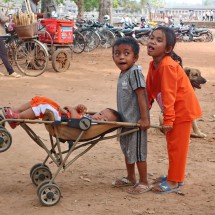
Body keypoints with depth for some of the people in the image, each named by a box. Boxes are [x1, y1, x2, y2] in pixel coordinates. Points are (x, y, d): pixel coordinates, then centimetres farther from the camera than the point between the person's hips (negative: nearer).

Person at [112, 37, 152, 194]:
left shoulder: (134, 72, -19)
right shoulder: (123, 74, 8)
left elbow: (141, 95, -22)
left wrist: (144, 118, -23)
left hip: (136, 121, -9)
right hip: (125, 120, 9)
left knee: (138, 152, 1)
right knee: (127, 150, 20)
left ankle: (144, 183, 14)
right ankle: (131, 178, 36)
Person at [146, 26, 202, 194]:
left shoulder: (167, 65, -26)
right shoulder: (153, 65, 4)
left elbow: (169, 94, -27)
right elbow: (149, 90, 9)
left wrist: (168, 119, -26)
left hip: (182, 109, -9)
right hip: (175, 109, 9)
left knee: (176, 145, -1)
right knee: (172, 144, 18)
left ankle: (173, 182, 9)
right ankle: (175, 175, 32)